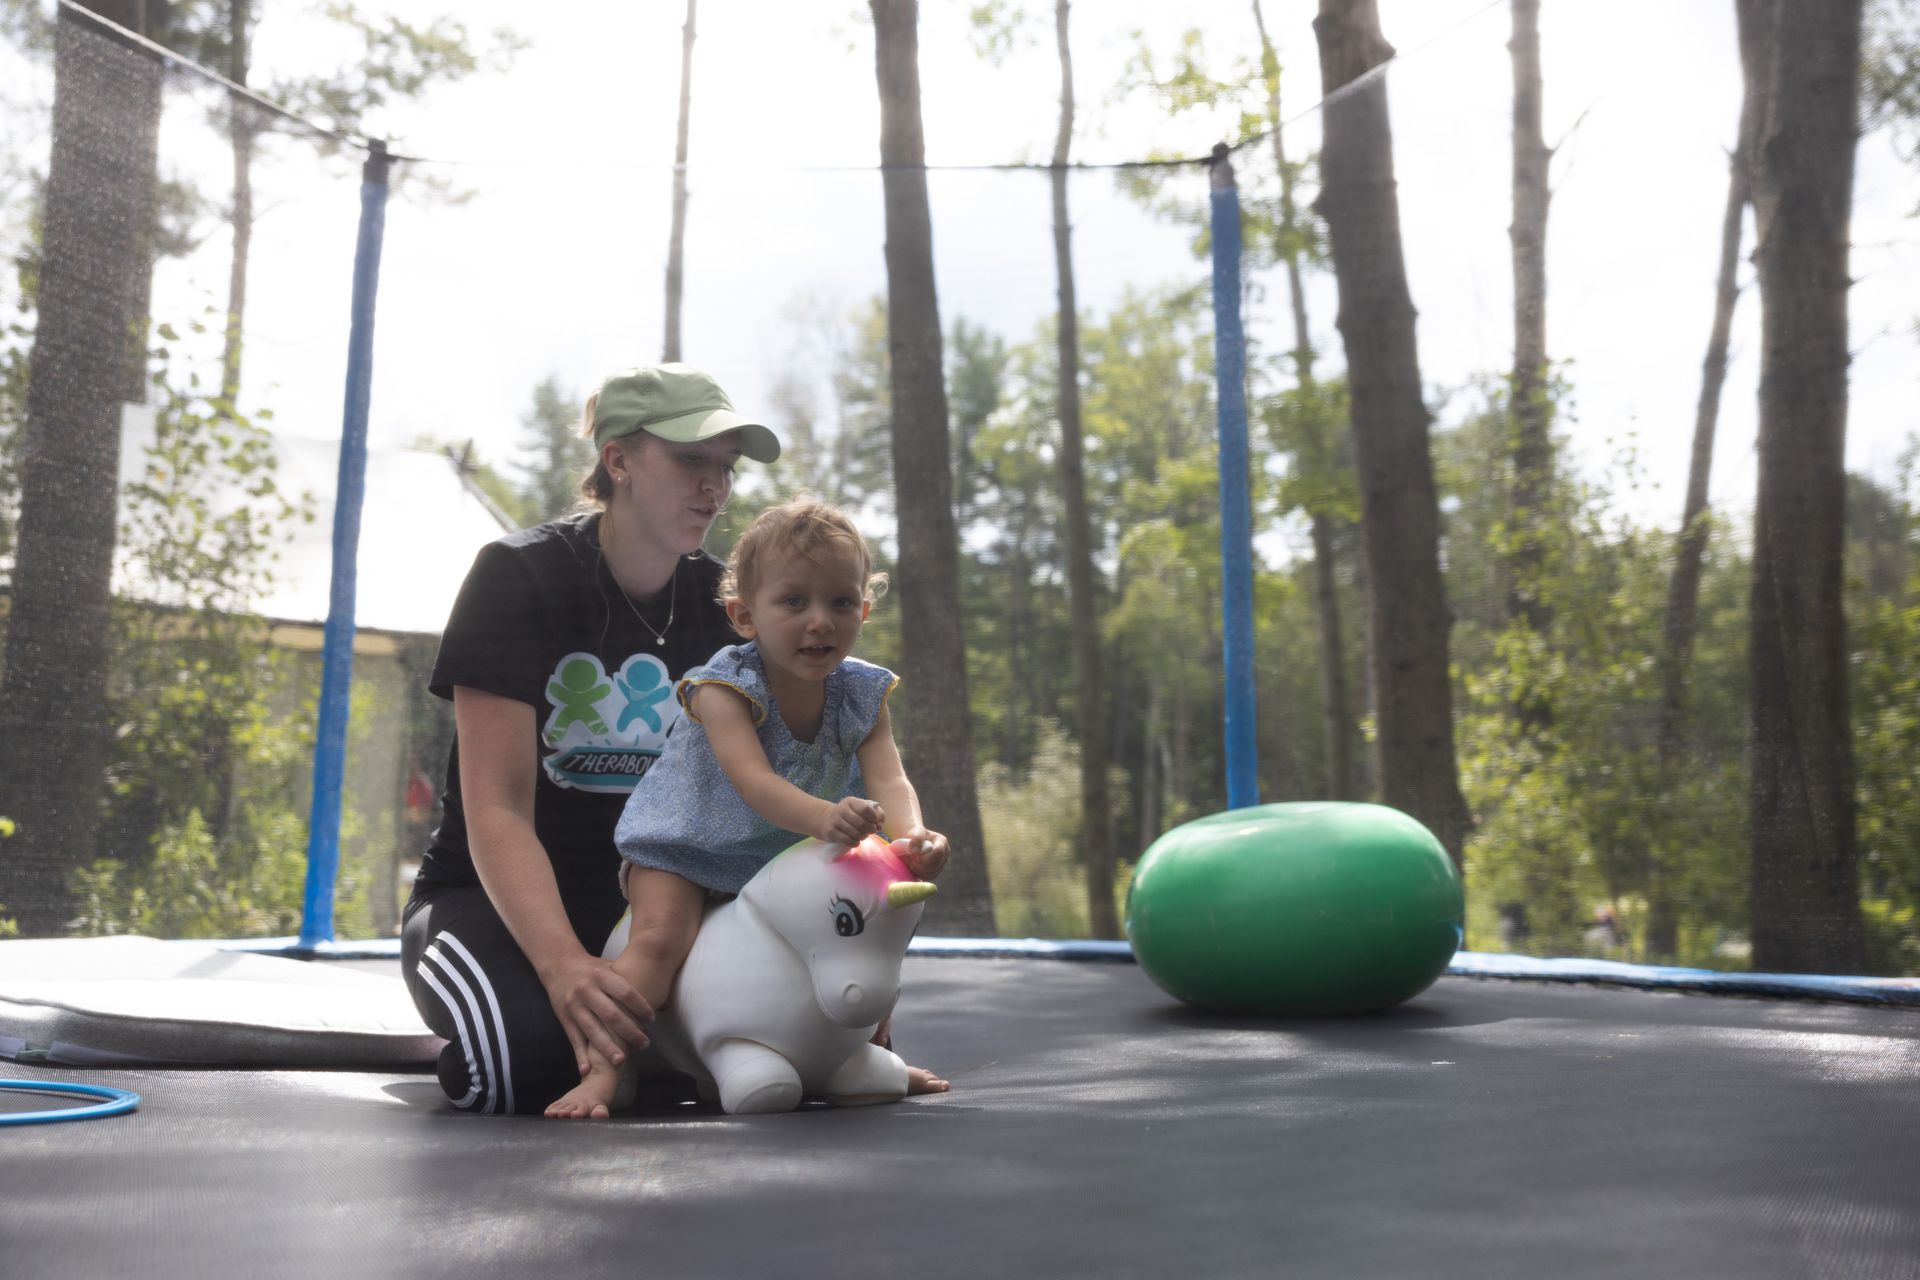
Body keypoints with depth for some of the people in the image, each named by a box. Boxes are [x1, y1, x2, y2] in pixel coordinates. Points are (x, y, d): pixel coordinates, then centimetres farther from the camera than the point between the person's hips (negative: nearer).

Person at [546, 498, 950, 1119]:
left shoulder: (862, 696, -11)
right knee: (658, 936, -27)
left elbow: (888, 779, -25)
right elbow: (753, 780, -42)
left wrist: (909, 836, -48)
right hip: (687, 844, -5)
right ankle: (601, 1072, -23)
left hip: (790, 859, 5)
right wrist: (824, 818, -61)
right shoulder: (724, 689, -27)